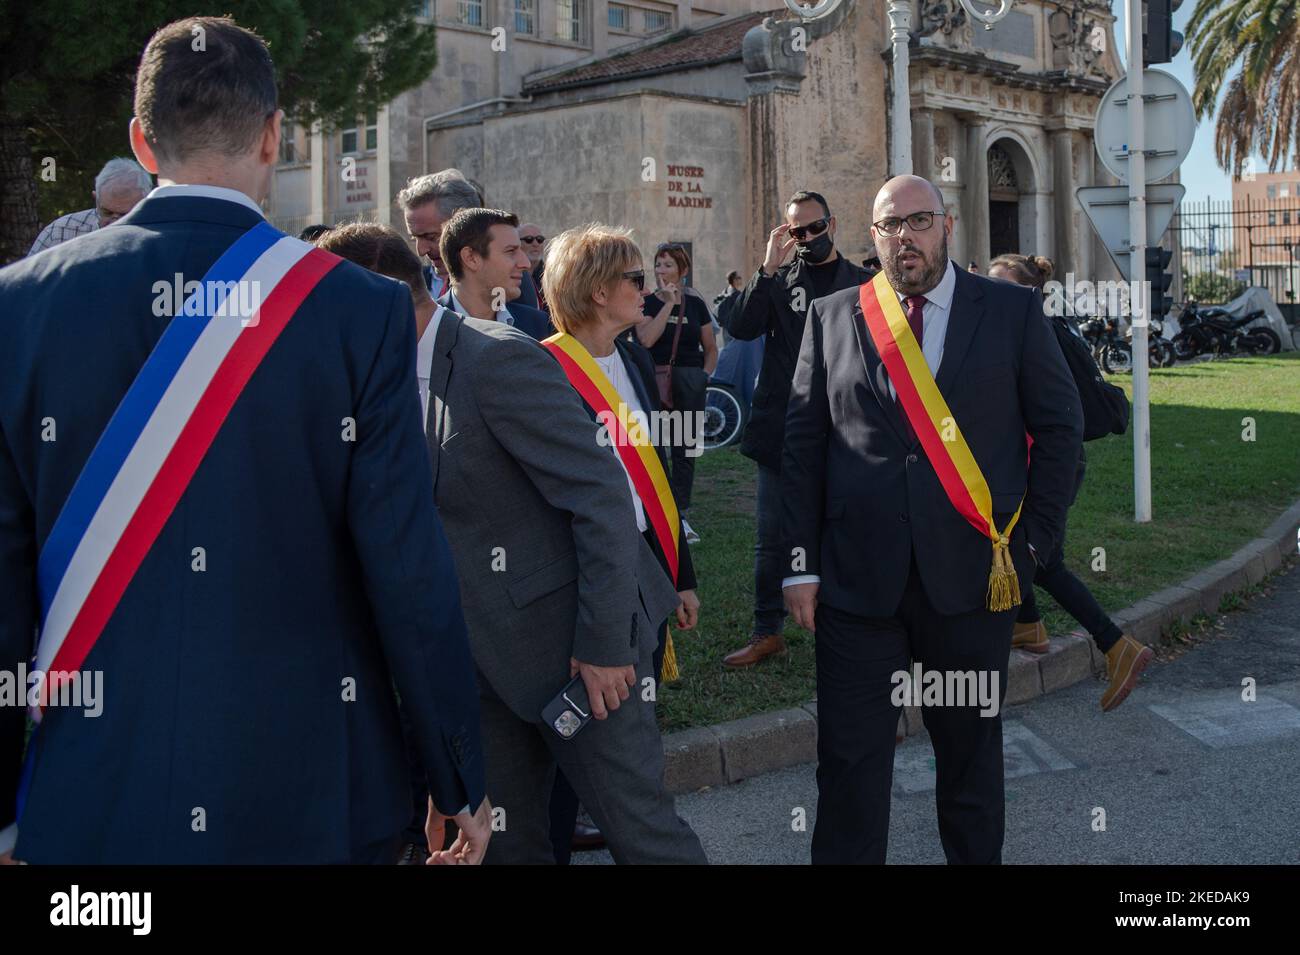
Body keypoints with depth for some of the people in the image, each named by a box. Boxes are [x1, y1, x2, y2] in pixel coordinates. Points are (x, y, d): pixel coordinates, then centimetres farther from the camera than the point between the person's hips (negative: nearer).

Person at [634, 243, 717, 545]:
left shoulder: (695, 304, 9)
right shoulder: (646, 303, 2)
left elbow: (711, 348, 15)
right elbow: (646, 339, -16)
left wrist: (703, 376, 1)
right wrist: (669, 303, -14)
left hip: (689, 384, 2)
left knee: (686, 451, 6)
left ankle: (680, 513, 14)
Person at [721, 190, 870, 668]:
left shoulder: (863, 284, 5)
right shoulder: (777, 280, 8)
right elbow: (740, 328, -9)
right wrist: (769, 267, -15)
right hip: (781, 430, 1)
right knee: (772, 538, 6)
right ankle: (767, 632, 16)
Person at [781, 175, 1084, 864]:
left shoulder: (1013, 311, 4)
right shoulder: (830, 317, 6)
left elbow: (1059, 426, 5)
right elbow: (801, 445, 5)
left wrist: (1031, 542, -2)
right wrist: (801, 564, -1)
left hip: (974, 574, 0)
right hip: (857, 576, 0)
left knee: (972, 749, 14)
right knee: (850, 758, 4)